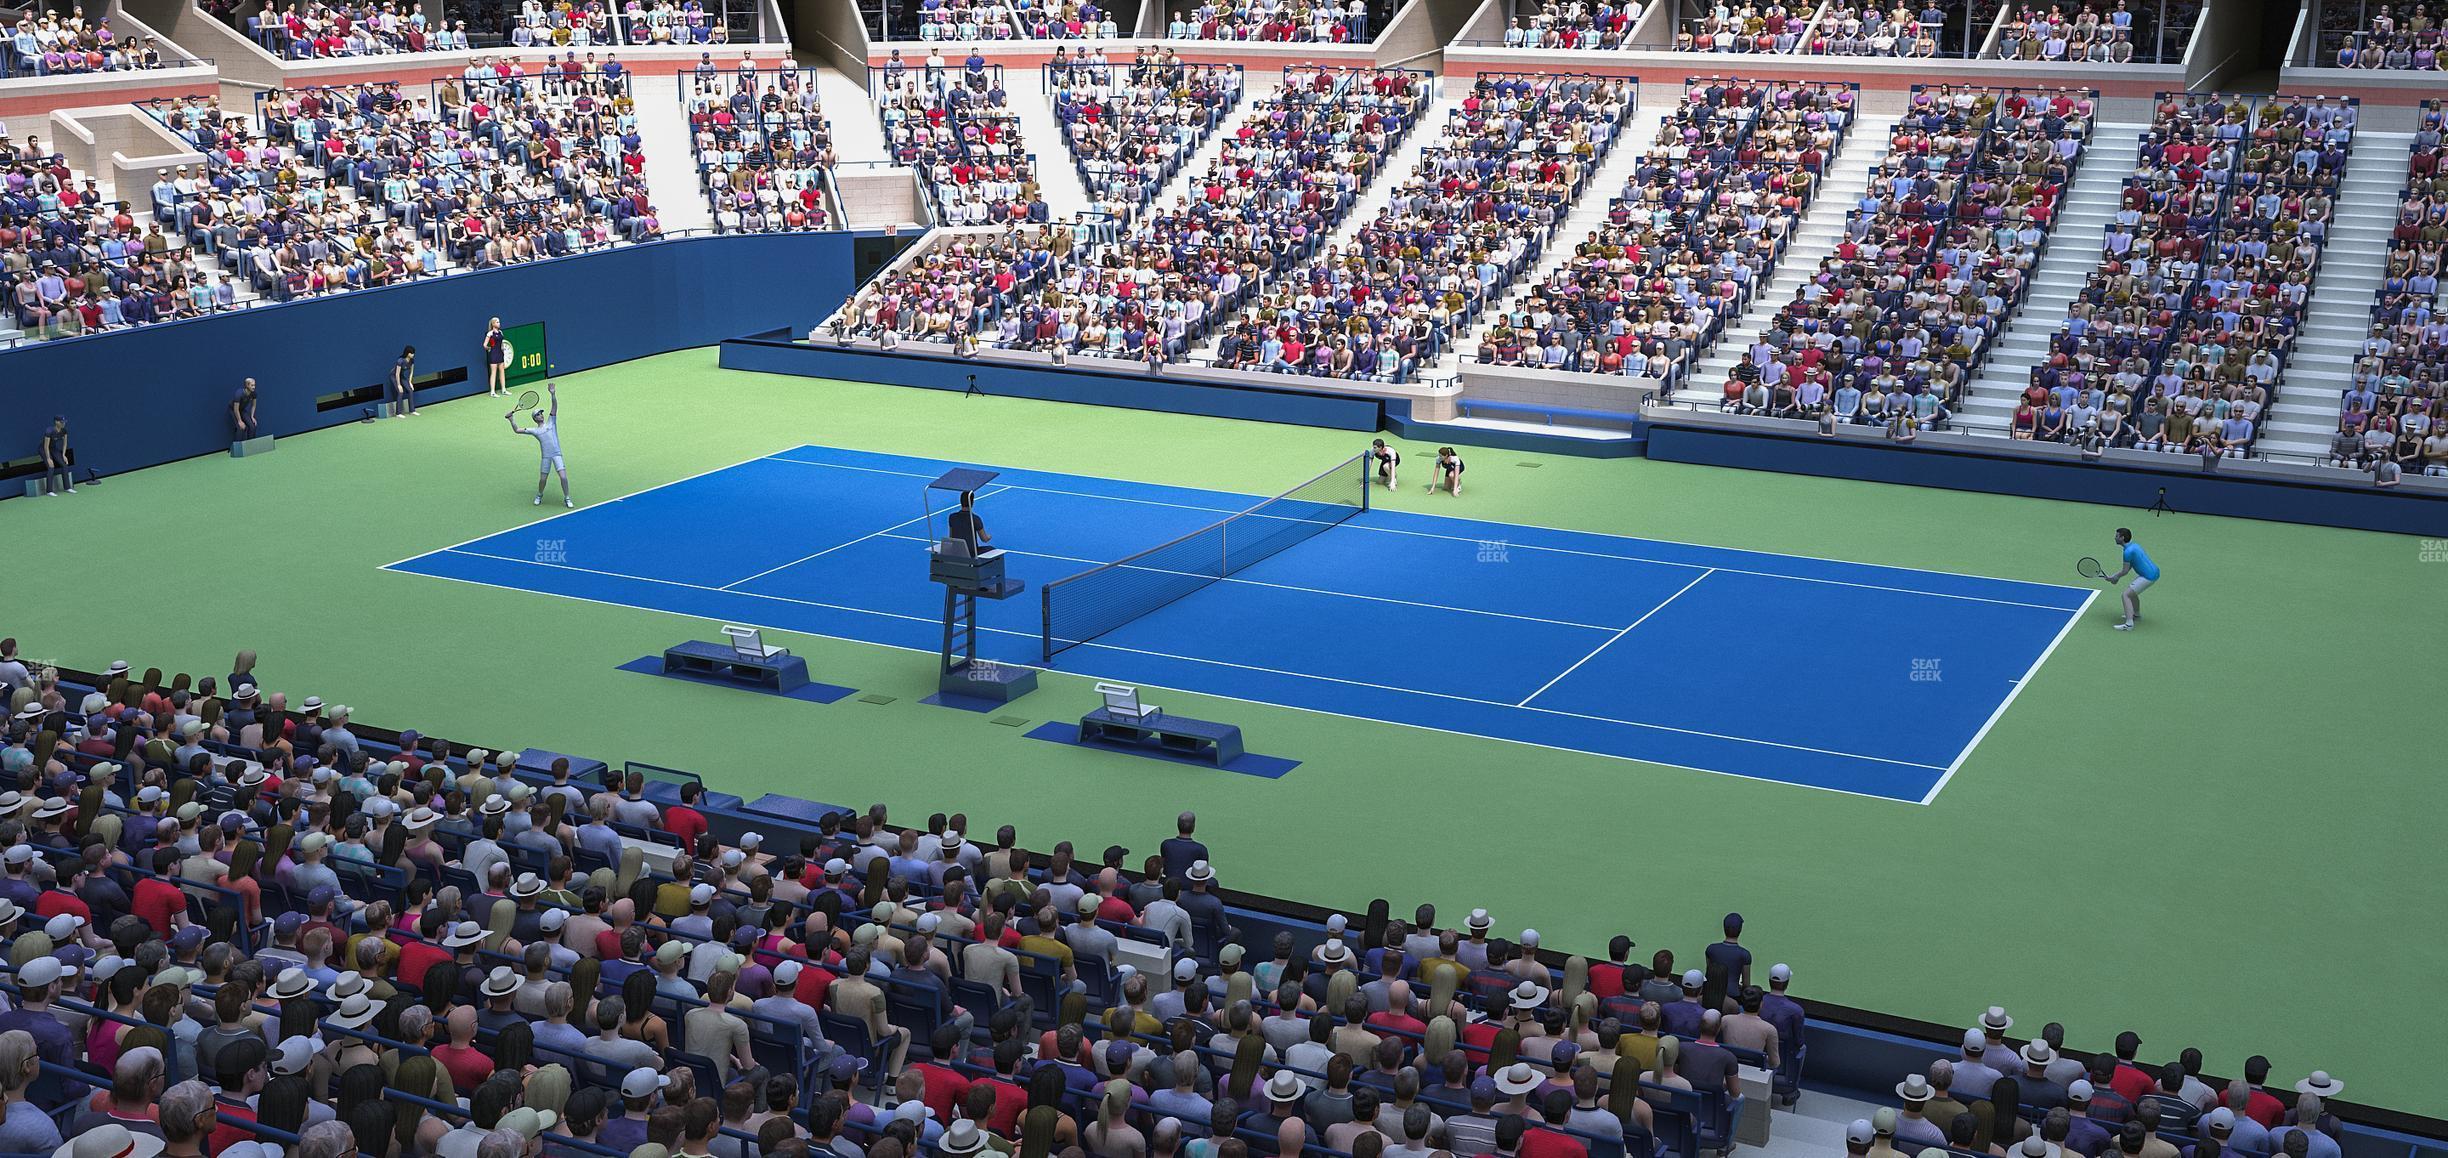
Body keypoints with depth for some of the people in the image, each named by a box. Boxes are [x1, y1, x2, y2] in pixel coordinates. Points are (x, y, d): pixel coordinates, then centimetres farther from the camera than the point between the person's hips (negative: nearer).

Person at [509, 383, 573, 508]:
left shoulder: (551, 422, 8)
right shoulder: (534, 430, 9)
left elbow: (555, 407, -3)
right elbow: (517, 430, 11)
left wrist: (553, 394, -16)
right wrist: (511, 419, 0)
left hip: (557, 454, -1)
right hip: (546, 456, 1)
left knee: (563, 476, -13)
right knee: (542, 479, 6)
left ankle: (567, 498, 2)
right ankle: (539, 495, 35)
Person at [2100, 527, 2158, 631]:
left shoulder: (2128, 552, -19)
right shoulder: (2134, 545, 13)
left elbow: (2125, 571, -12)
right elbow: (2128, 567, 18)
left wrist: (2115, 577, 7)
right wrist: (2114, 576, 13)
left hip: (2149, 576, -10)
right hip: (2154, 571, 10)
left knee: (2126, 594, -11)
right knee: (2132, 590, 30)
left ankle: (2129, 624, -18)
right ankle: (2137, 615, 46)